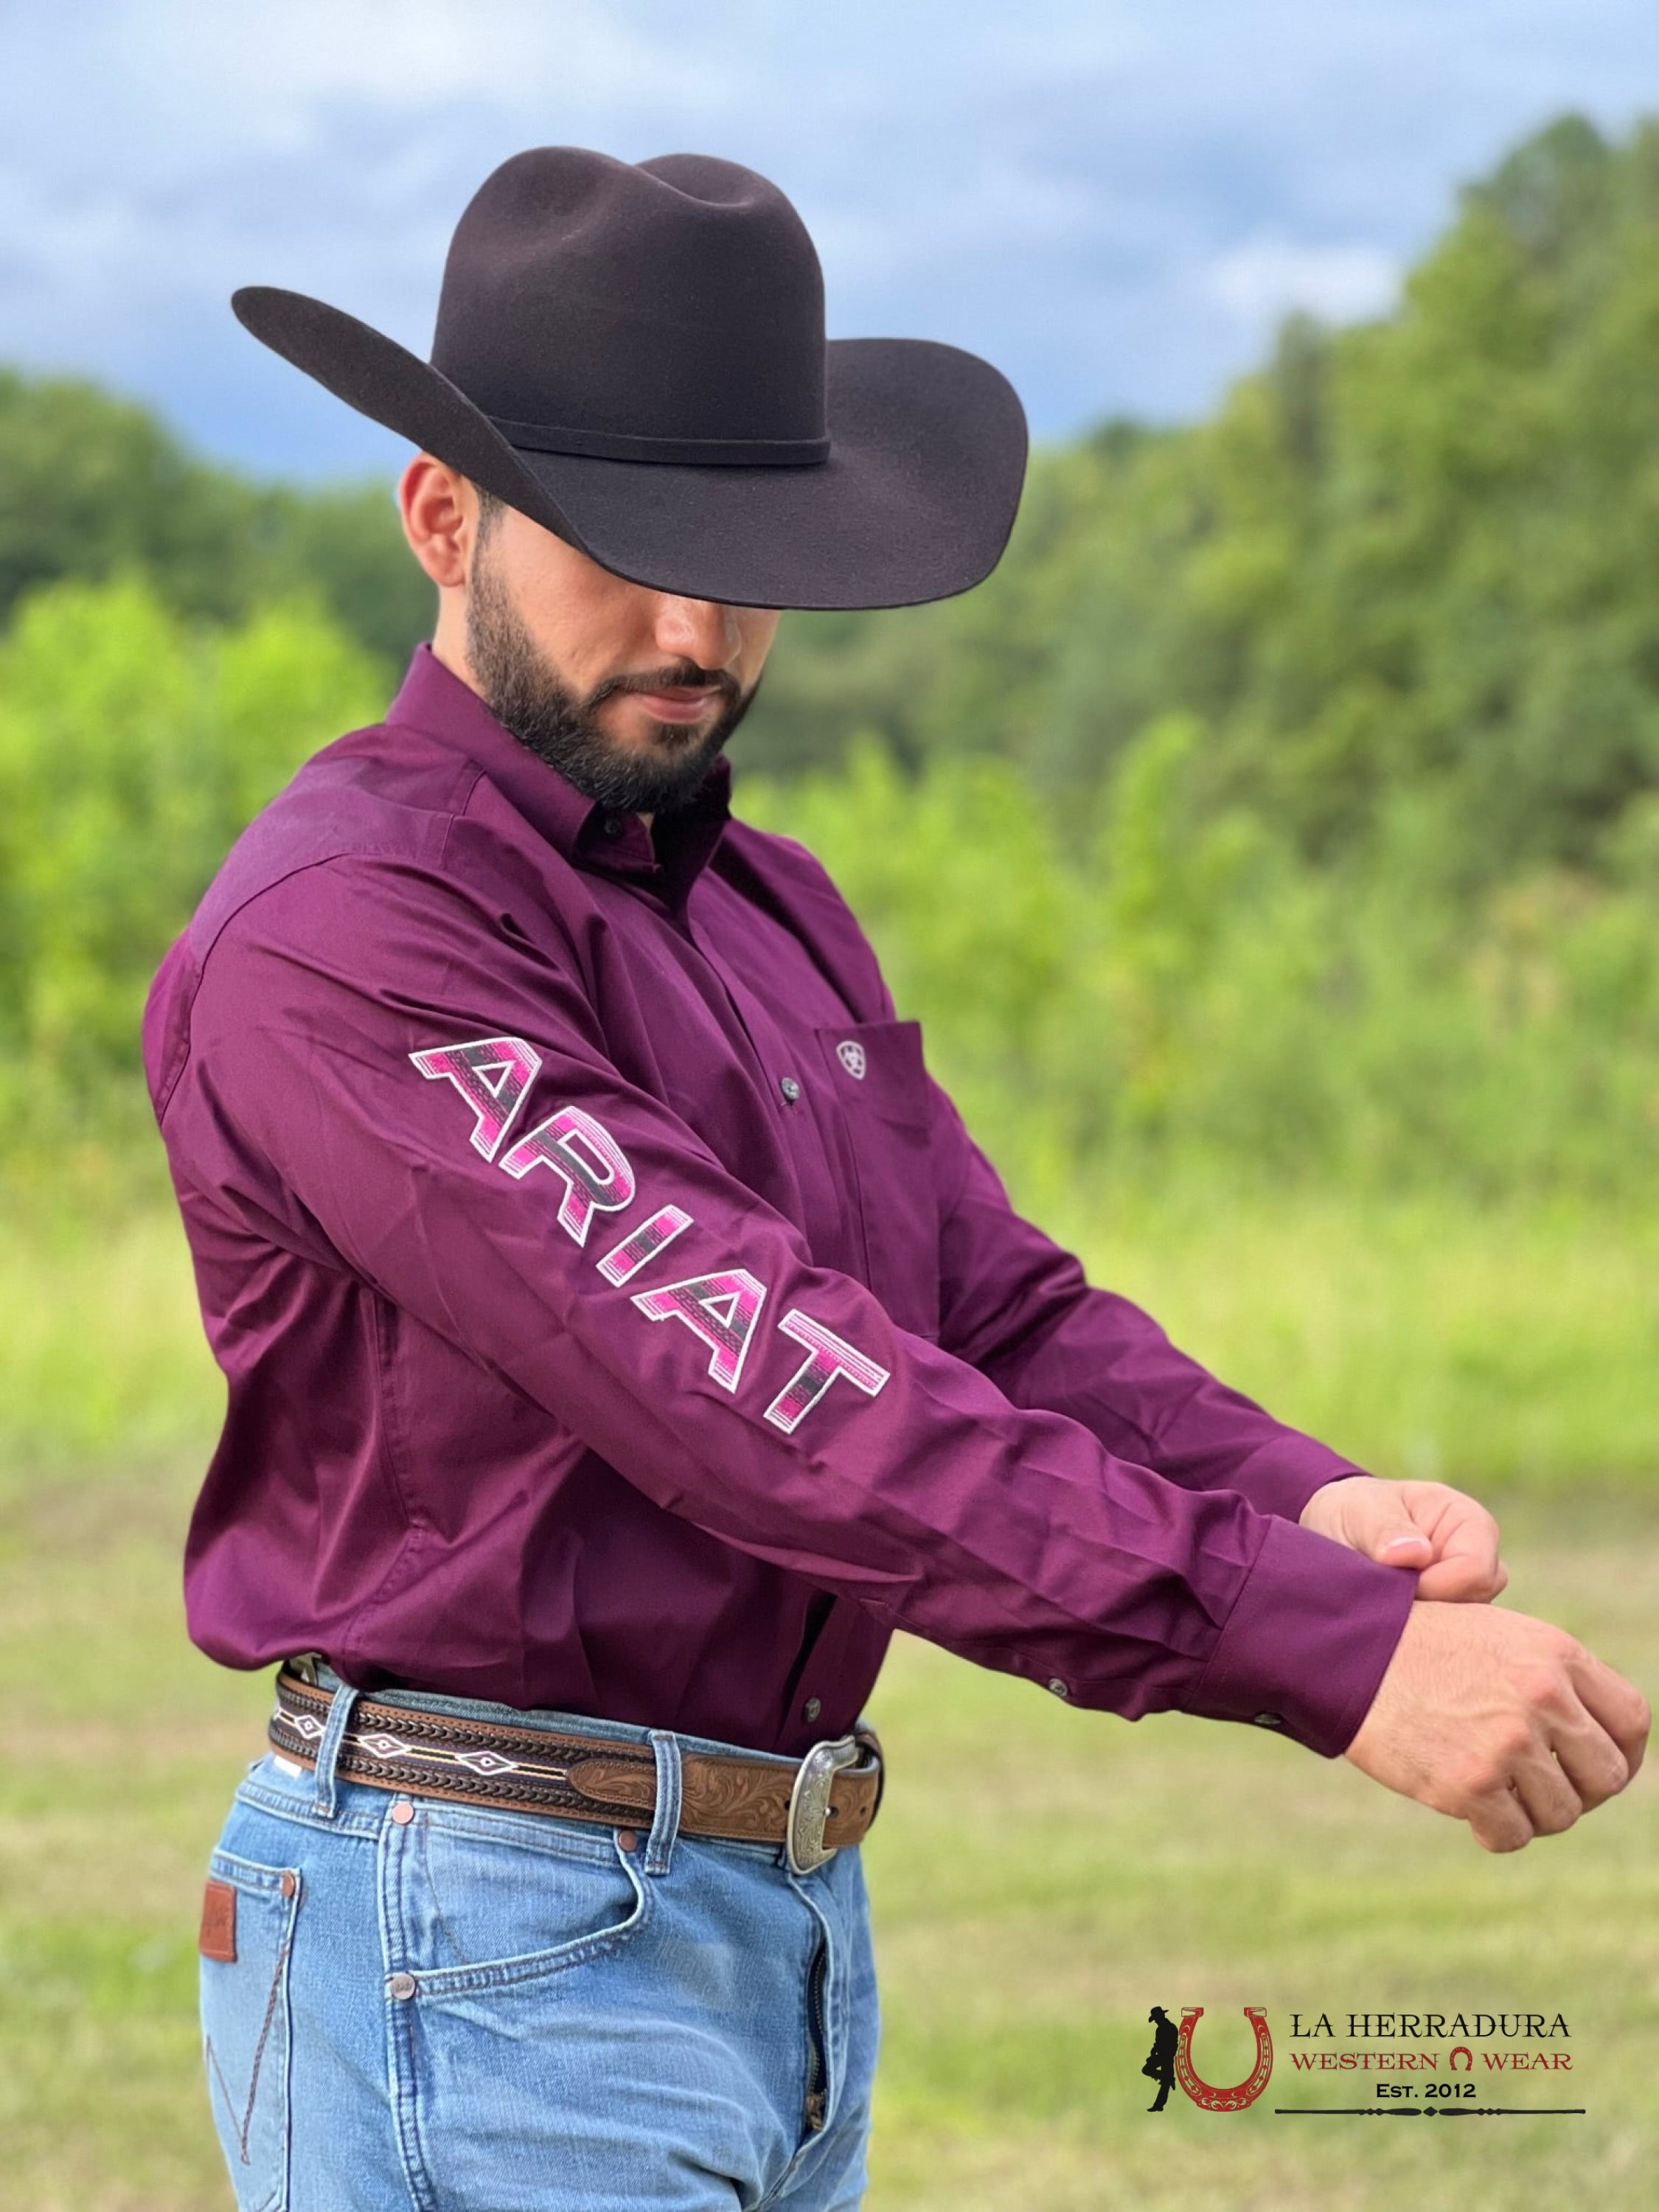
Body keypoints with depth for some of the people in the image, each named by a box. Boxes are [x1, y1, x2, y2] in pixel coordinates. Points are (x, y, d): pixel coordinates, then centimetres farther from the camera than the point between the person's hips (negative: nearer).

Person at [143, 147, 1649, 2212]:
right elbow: (757, 1390, -26)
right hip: (480, 1951, -9)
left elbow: (1002, 1314, 8)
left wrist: (1309, 1507, -15)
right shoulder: (341, 933, -16)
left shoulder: (771, 916, 16)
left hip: (786, 1946, 9)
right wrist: (1331, 1649, -31)